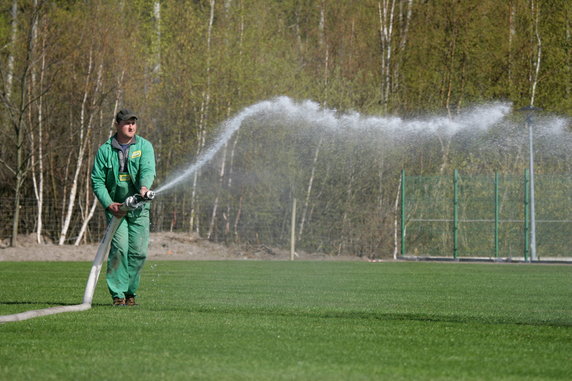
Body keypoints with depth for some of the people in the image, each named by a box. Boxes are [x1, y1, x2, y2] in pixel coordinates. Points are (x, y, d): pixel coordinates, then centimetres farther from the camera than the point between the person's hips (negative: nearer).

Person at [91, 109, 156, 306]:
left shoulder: (144, 146, 4)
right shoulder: (105, 150, 3)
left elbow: (148, 169, -12)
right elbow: (97, 180, 2)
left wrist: (144, 186, -34)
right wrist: (109, 204, -11)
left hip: (139, 208, 1)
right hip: (115, 208, -1)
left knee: (138, 252, 0)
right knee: (119, 248, -14)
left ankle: (130, 292, 14)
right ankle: (118, 294, -11)